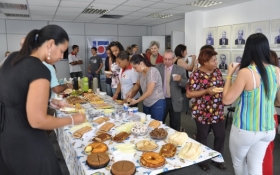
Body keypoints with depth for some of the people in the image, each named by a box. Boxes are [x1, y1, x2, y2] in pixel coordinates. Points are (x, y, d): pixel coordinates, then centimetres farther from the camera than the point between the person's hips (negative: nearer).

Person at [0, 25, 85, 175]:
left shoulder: (13, 58, 1)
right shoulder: (40, 70, -25)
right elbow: (37, 121, -25)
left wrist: (47, 102, 9)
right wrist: (73, 120, -13)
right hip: (25, 142, -8)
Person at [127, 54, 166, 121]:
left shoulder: (152, 71, -20)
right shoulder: (142, 72, 4)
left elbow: (149, 92, -22)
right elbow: (138, 84, 20)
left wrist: (136, 101, -14)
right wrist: (131, 91, 1)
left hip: (157, 104, -7)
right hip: (146, 104, 8)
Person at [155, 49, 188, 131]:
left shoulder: (180, 70, -4)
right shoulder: (158, 67, 1)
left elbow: (186, 84, -4)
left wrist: (180, 80, -23)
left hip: (175, 102, -1)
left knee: (175, 126, 12)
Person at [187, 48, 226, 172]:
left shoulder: (217, 71, 3)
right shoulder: (197, 74, -16)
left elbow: (222, 86, 16)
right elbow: (189, 93, -16)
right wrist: (206, 91, -24)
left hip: (217, 111, 6)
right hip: (202, 112, -6)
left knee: (221, 135, 13)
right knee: (202, 137, 11)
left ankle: (217, 158, 35)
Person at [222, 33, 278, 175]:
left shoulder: (246, 72, -22)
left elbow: (226, 99, -14)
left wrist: (229, 75, -6)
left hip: (245, 130, -5)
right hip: (268, 130, 5)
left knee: (238, 163, 23)